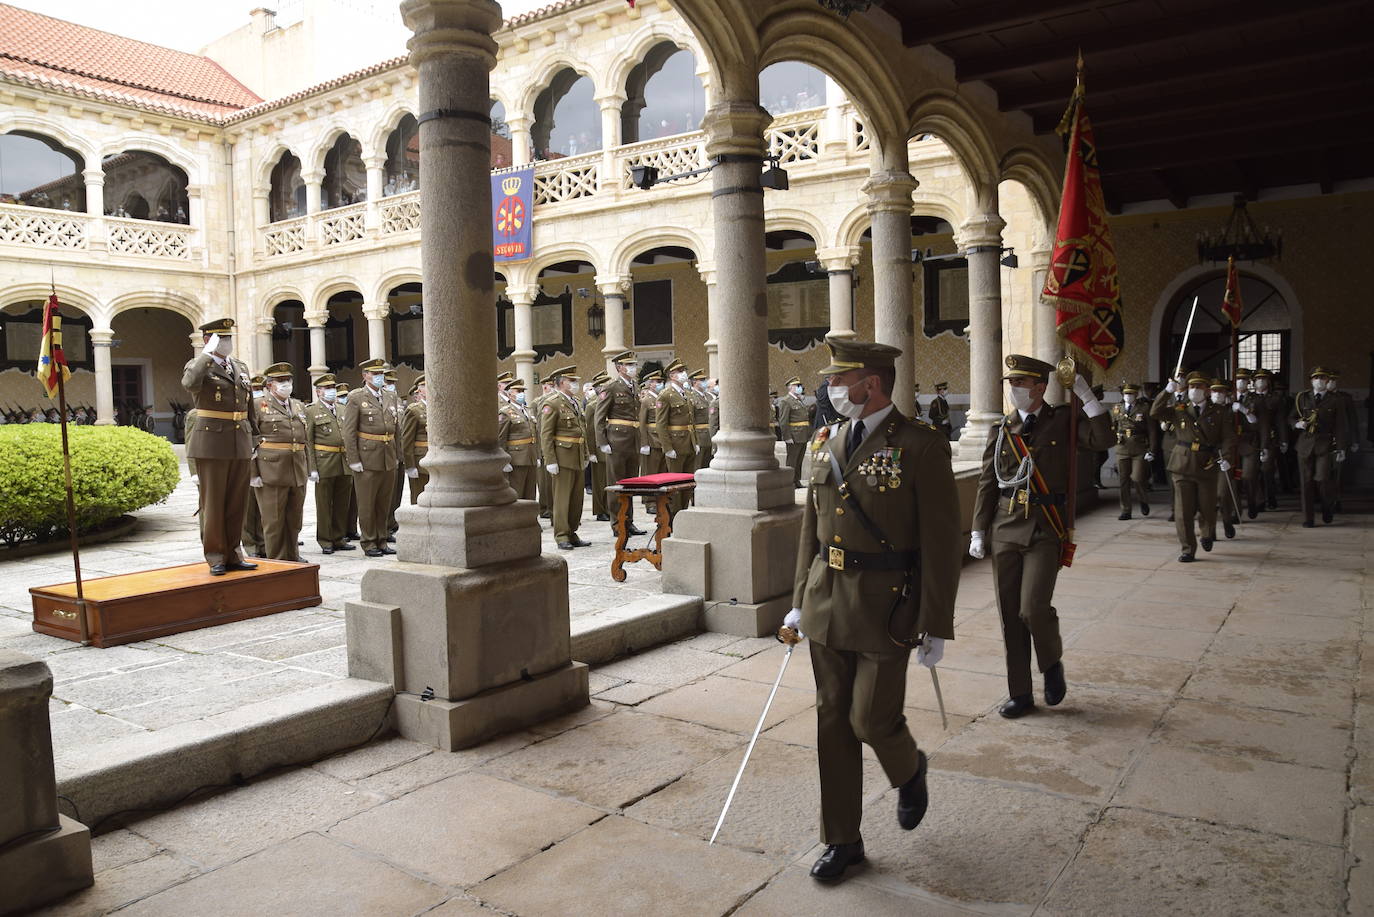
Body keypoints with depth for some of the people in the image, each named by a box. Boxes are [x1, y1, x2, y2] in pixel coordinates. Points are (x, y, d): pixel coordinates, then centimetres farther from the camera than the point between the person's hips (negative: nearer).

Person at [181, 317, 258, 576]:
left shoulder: (241, 368, 16)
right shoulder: (199, 365, -2)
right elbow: (189, 382, -29)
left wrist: (253, 440, 17)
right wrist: (207, 353, -23)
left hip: (241, 445, 6)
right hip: (212, 444, -5)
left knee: (238, 503, 8)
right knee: (213, 503, 1)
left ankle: (232, 553, 17)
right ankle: (216, 557, 8)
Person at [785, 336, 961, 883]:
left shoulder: (921, 446, -11)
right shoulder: (825, 443, 7)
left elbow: (941, 543, -11)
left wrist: (935, 627, -12)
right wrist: (800, 601, 14)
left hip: (886, 607, -5)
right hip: (827, 605, 6)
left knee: (872, 719, -1)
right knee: (832, 721, 11)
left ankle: (909, 770, 36)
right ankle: (842, 841, 26)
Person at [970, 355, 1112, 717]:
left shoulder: (1063, 421, 3)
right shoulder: (1002, 430, 8)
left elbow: (1102, 440, -14)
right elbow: (987, 484, 8)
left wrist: (1087, 396, -13)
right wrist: (978, 532, 3)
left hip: (1045, 532, -3)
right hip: (1005, 531, 3)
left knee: (1033, 608, -15)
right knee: (1010, 615, 5)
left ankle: (1052, 664, 18)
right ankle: (1020, 694, 18)